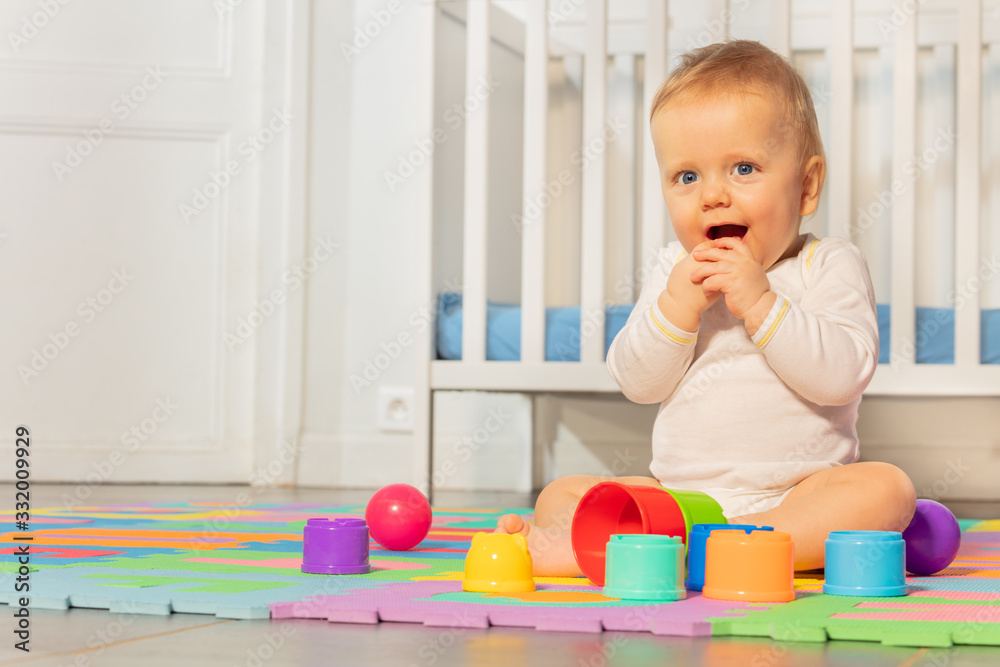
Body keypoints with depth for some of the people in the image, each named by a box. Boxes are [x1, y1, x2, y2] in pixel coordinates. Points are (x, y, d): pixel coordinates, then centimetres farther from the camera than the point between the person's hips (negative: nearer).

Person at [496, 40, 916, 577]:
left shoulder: (830, 266, -1)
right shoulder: (674, 270, 11)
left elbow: (843, 375, -16)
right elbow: (636, 382, 1)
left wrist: (760, 303, -22)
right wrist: (677, 307, -15)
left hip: (796, 492, -3)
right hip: (678, 490, 4)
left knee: (886, 489, -31)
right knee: (560, 496, -8)